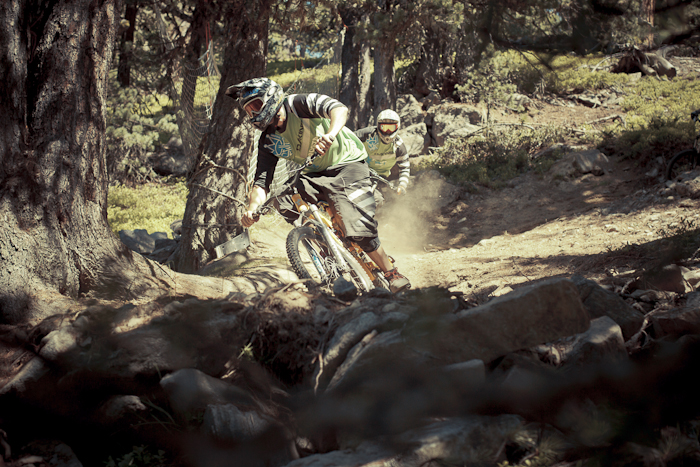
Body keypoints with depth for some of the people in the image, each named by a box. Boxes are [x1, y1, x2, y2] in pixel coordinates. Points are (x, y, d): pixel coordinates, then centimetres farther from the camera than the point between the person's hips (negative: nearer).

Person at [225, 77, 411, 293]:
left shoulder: (298, 104, -16)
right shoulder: (268, 141, 0)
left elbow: (339, 108, -33)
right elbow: (261, 181, -6)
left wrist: (331, 134, -54)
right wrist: (252, 208, -27)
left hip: (347, 165, -6)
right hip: (314, 175, 6)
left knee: (360, 231, -21)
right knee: (283, 202, -22)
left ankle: (392, 273, 0)